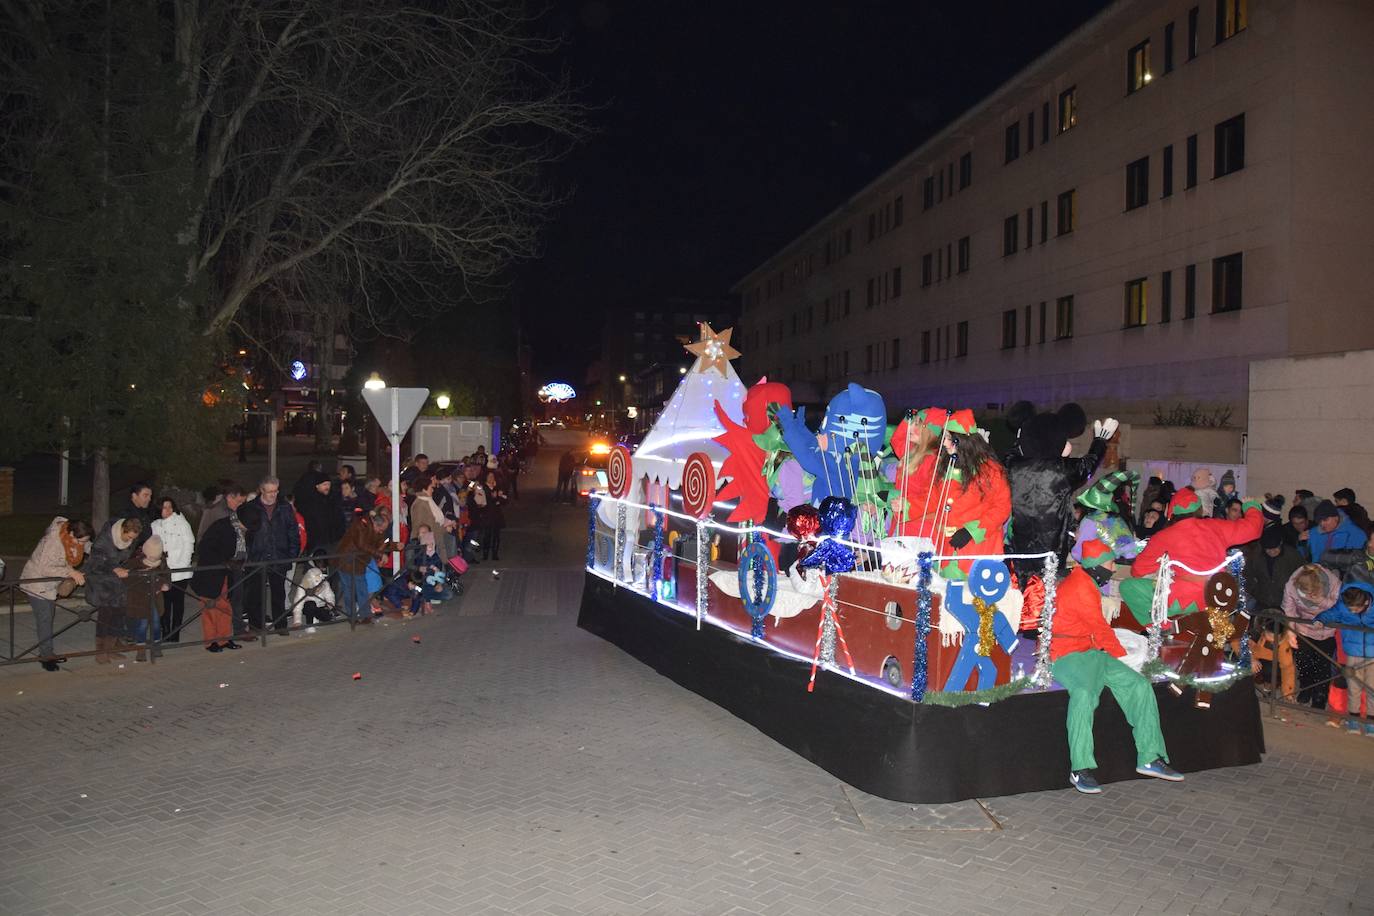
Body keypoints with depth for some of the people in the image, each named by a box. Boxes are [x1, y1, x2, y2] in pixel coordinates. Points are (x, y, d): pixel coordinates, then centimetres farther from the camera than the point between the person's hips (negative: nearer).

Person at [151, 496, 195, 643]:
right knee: (164, 603, 0)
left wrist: (182, 565, -9)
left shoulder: (182, 523, 2)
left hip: (180, 572, -2)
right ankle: (165, 635, 6)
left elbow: (188, 545, 0)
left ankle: (175, 635, 5)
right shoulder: (155, 525, 11)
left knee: (178, 603, 0)